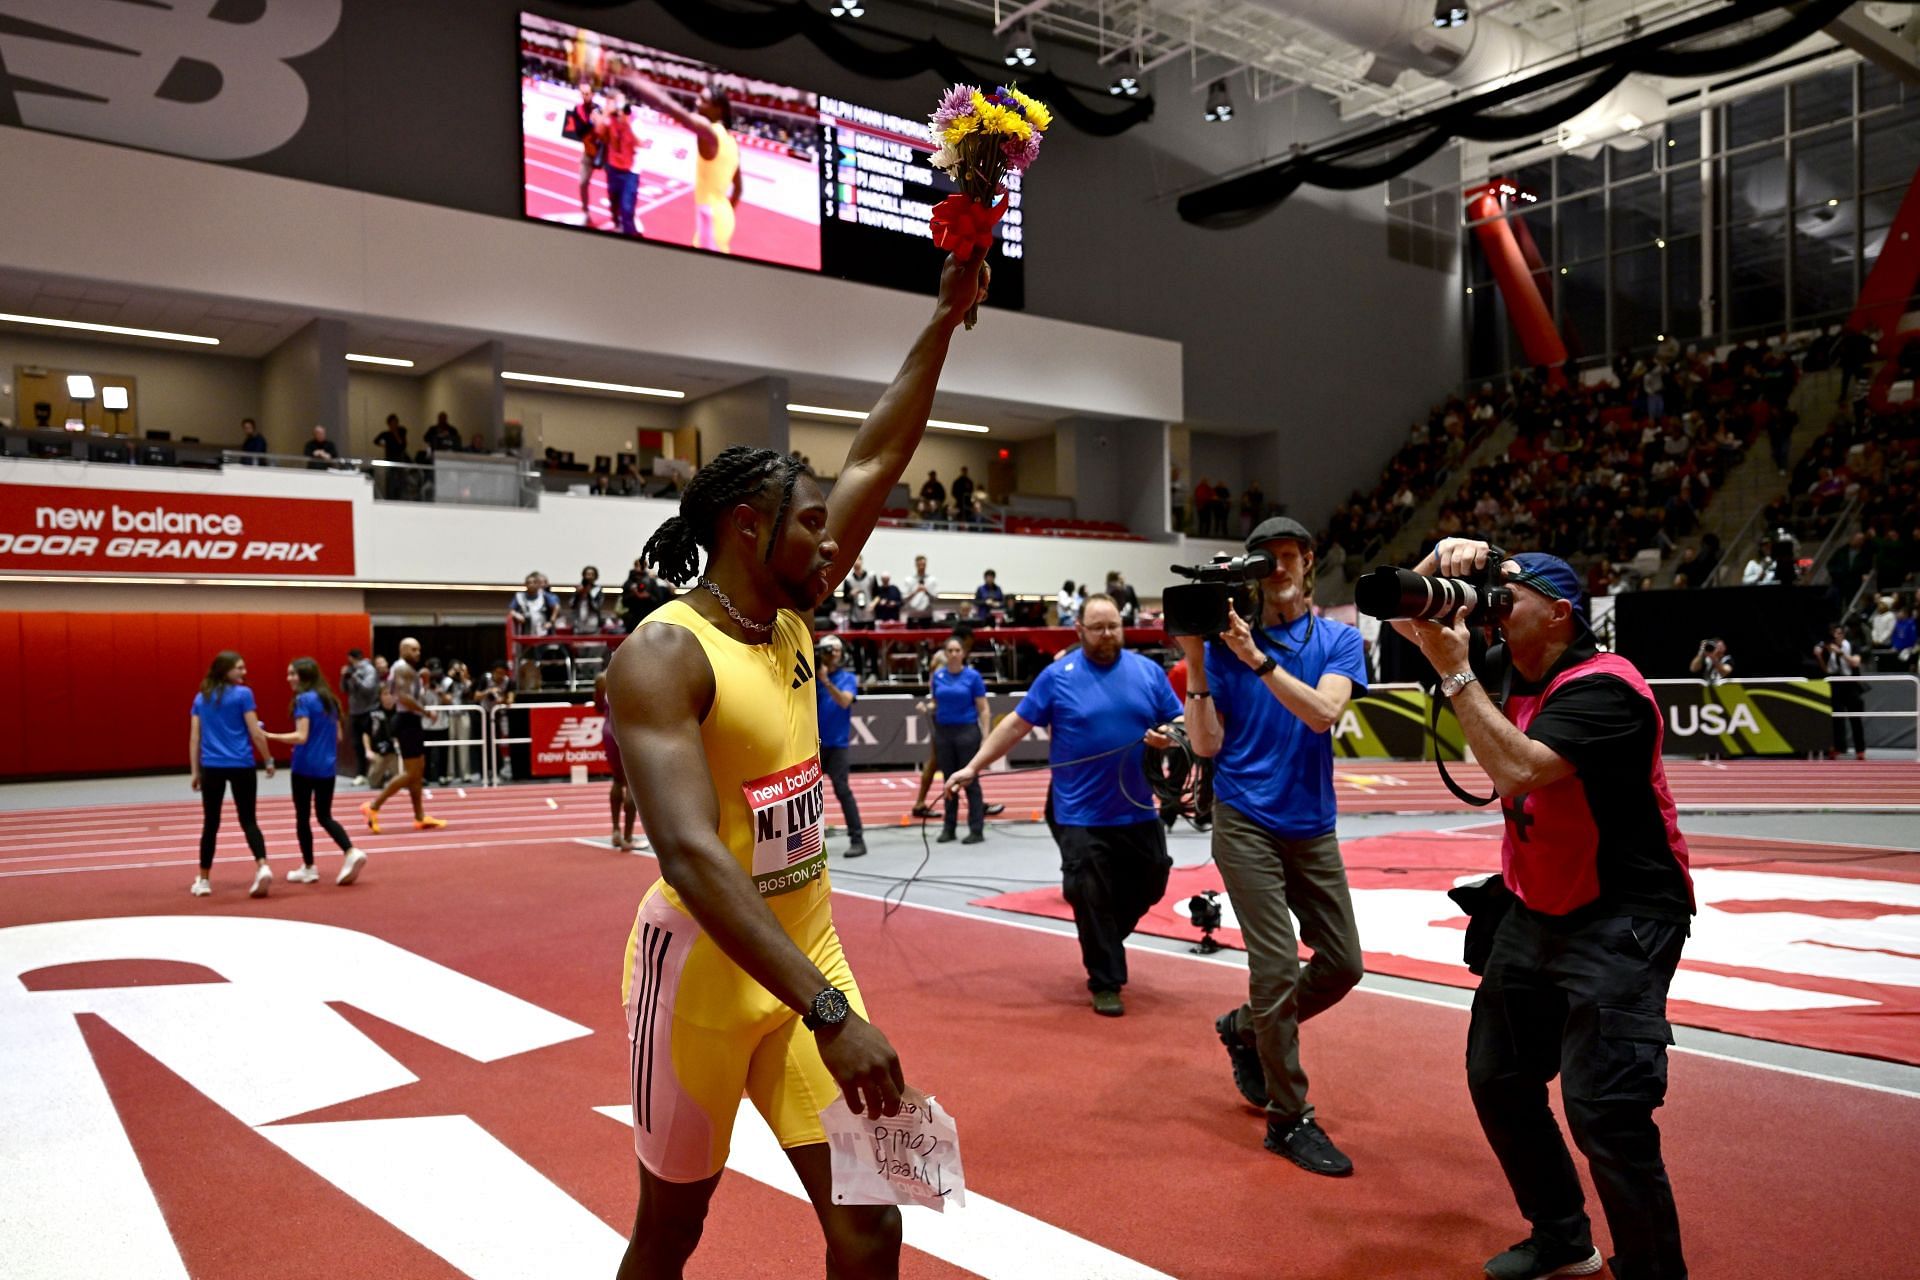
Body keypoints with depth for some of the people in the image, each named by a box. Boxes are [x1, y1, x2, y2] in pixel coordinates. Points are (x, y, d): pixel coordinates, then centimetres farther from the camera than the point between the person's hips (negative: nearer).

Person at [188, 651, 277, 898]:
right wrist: (269, 760, 3)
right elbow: (255, 733, -7)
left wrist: (195, 771, 13)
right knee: (248, 820, 3)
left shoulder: (201, 698, 9)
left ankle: (203, 880, 17)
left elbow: (194, 737, 9)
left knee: (210, 823, 12)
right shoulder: (242, 694, -5)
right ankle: (262, 867, -17)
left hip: (211, 767, 3)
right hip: (241, 766, -3)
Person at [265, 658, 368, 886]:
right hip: (327, 767, 7)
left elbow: (301, 736, -19)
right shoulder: (329, 699, 11)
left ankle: (308, 869, 14)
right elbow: (339, 735, 13)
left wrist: (270, 737, -17)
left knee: (303, 817, 7)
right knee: (324, 816, 13)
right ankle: (352, 853, -8)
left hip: (305, 767, -7)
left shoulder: (303, 700, -12)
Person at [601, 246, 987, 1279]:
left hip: (807, 949, 6)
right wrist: (827, 1012, -37)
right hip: (702, 966, -6)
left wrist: (944, 320, 4)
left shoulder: (790, 618, 3)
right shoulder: (661, 656, -20)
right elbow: (691, 855, -31)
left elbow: (877, 462, 6)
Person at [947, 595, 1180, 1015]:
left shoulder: (1149, 671, 3)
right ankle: (1105, 983, 14)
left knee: (1148, 887, 15)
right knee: (1092, 900, -2)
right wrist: (973, 767, -7)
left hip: (1138, 812, 4)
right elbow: (1017, 724, -3)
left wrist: (1168, 737, -15)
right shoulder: (1058, 676, -5)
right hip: (1081, 817, -4)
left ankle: (1103, 943, 40)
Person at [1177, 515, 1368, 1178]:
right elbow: (1208, 745, -6)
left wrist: (1257, 658, -26)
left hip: (1312, 825, 4)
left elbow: (1323, 712, -18)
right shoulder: (1225, 640, -3)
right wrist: (1197, 667, -17)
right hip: (1245, 820, -3)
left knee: (1342, 962, 9)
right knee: (1277, 965, -8)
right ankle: (1289, 1118, 6)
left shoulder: (1339, 639, 1)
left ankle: (1246, 1028, 33)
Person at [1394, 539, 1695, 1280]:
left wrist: (1454, 672, -27)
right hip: (1534, 911, 9)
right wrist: (1442, 559, -11)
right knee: (1497, 1079, 14)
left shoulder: (1602, 687, -20)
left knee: (1604, 1111, -15)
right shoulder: (1505, 670, 3)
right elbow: (1403, 616, 8)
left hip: (1622, 919, -8)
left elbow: (1518, 770, -34)